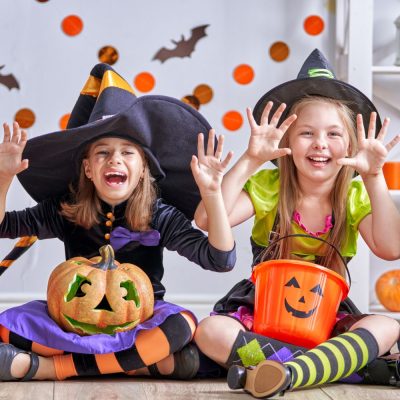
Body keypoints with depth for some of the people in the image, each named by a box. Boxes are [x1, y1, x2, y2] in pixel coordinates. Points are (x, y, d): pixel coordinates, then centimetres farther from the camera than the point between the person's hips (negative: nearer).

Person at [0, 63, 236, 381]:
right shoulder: (66, 211, -1)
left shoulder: (160, 217, -7)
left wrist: (212, 192, -27)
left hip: (140, 320, -1)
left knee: (182, 325, -36)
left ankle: (41, 366, -31)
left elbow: (220, 259, -17)